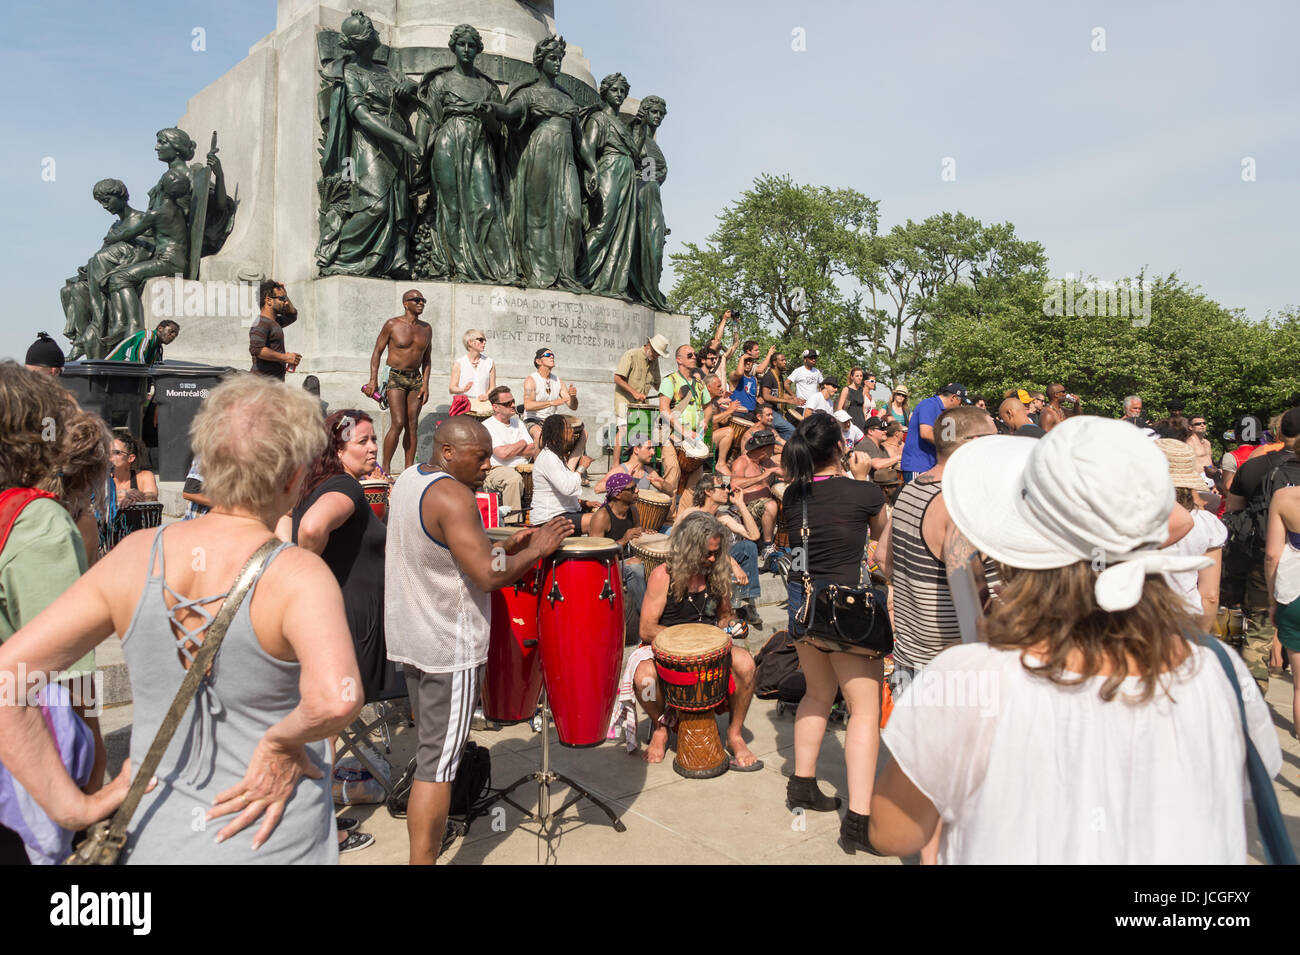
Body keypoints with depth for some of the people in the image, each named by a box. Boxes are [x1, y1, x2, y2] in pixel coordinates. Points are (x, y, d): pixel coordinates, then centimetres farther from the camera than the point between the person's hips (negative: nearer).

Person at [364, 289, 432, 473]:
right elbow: (377, 352, 0)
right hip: (395, 377, -5)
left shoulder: (427, 328, 9)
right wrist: (373, 380, -7)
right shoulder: (392, 325, -4)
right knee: (398, 423, -15)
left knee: (413, 425, 2)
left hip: (416, 379, 5)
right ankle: (385, 468, -5)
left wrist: (425, 384, 6)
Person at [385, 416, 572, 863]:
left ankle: (427, 821, 42)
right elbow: (488, 575, -28)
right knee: (439, 761, -2)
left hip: (409, 636, 10)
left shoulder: (407, 479, 8)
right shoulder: (452, 495, -22)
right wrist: (536, 550, -14)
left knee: (429, 744, 25)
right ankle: (423, 857, 5)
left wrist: (504, 548, 7)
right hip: (449, 646, -10)